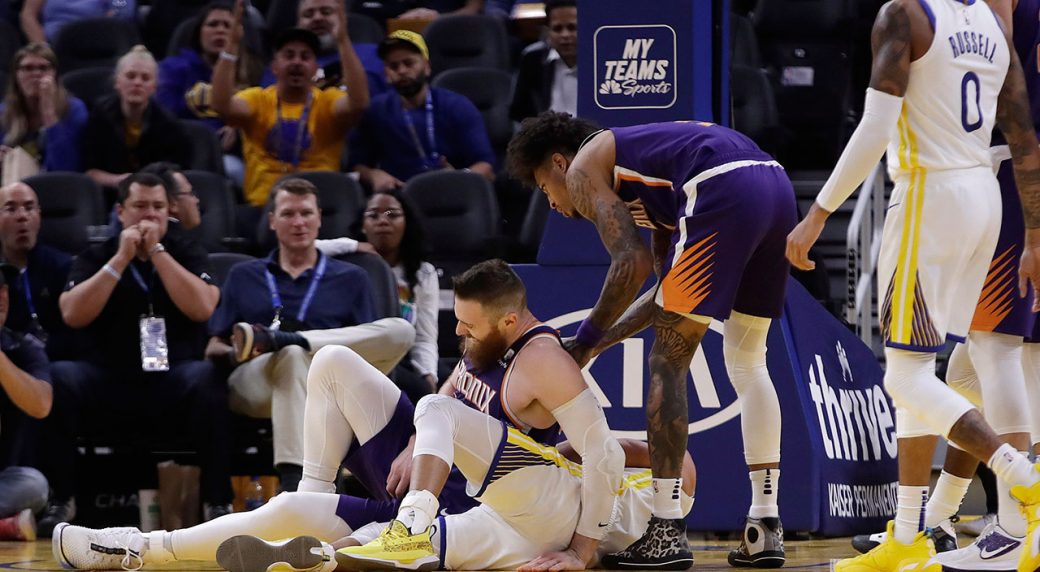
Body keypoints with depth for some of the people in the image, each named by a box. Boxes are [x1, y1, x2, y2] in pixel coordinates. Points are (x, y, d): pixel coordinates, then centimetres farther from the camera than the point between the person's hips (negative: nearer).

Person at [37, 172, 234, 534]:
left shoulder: (187, 255, 11)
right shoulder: (94, 259, 10)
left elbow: (202, 308, -9)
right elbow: (73, 315, -7)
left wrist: (157, 251, -8)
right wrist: (121, 259, -8)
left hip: (173, 385, -1)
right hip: (108, 384, 1)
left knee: (206, 379, -34)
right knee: (59, 378, -29)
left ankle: (218, 503, -28)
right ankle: (59, 501, -18)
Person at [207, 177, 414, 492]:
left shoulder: (351, 278, 25)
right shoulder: (243, 276, 26)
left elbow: (370, 346, 15)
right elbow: (214, 348, 17)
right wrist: (232, 353, -8)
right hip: (256, 389, -1)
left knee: (401, 331, -24)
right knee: (293, 355, -40)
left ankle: (277, 339, -33)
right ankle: (294, 479, -55)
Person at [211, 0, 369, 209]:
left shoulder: (328, 102, 3)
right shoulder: (258, 100, 5)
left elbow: (358, 103, -18)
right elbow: (221, 105, -15)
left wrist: (343, 41, -23)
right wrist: (233, 44, -21)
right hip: (262, 206, 0)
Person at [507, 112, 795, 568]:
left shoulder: (583, 168, 12)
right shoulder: (631, 156, 36)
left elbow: (633, 262, -2)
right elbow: (671, 286, 32)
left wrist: (586, 340, 8)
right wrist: (604, 340, 32)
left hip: (724, 194, -9)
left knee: (667, 363, 2)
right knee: (747, 364, 20)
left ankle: (666, 532, 0)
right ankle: (766, 529, 16)